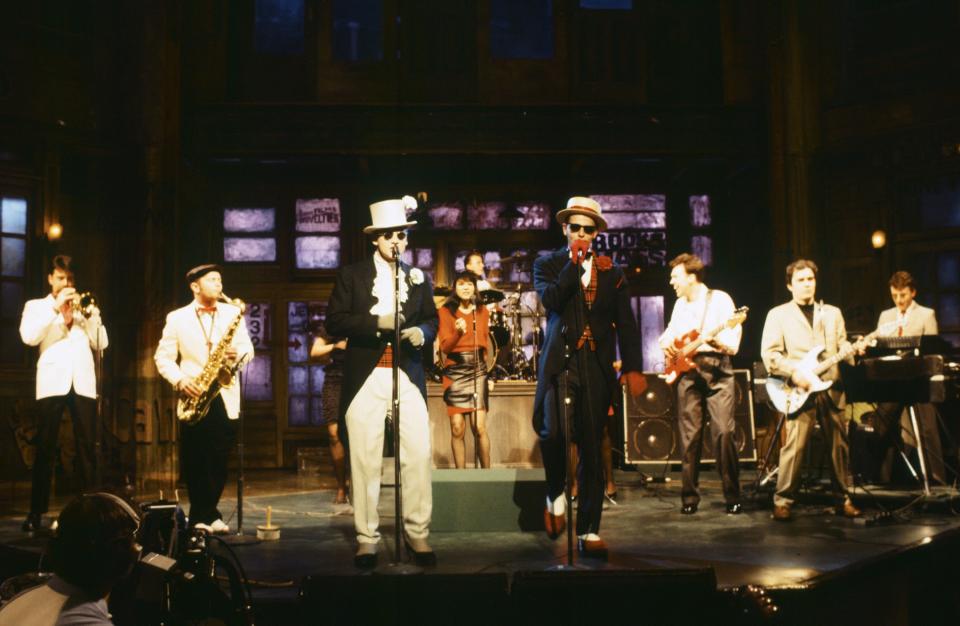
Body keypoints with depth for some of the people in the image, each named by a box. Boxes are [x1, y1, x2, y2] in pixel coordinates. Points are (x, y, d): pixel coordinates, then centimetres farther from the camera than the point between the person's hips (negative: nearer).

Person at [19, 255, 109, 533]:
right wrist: (55, 307, -8)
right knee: (45, 449, -3)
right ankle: (36, 513, 1)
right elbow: (29, 337, -7)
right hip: (52, 383, -2)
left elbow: (101, 344, 10)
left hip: (83, 384, 2)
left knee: (87, 447, -1)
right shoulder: (36, 306, 13)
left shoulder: (84, 307, 21)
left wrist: (88, 313, -2)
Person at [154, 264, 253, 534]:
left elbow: (248, 349, 8)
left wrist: (237, 357, -14)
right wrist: (180, 380, -12)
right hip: (194, 398, -1)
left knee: (219, 461, 4)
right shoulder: (177, 318, 4)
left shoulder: (233, 313, 10)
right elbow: (163, 357, 4)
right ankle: (207, 516, 12)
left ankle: (204, 516, 19)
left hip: (225, 397, 2)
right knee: (195, 462, 0)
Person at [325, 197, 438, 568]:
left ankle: (417, 533, 8)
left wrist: (422, 332, -8)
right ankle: (367, 538, 11)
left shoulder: (418, 278, 14)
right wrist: (376, 321, -16)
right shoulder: (351, 275, 6)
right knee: (365, 461, 1)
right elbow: (334, 321, -3)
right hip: (365, 379, -2)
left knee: (419, 457, -4)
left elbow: (433, 319, 15)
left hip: (408, 377, 2)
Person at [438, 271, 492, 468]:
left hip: (477, 370, 2)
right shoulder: (445, 311, 1)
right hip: (455, 372, -2)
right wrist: (458, 333, -25)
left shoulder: (482, 311, 12)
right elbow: (444, 346, -8)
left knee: (479, 427, -8)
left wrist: (483, 351, 4)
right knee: (457, 429, -4)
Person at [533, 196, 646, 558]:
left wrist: (633, 368, 2)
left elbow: (626, 324, 10)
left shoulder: (611, 272, 13)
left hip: (597, 369, 2)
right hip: (560, 363, -2)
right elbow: (550, 300, -11)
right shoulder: (548, 265, 9)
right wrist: (574, 263, -8)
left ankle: (588, 531, 10)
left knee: (592, 449, 3)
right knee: (554, 433, -20)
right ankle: (556, 494, 10)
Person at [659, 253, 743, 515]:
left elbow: (733, 346, -6)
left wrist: (712, 338, -24)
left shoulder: (720, 299, -2)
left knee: (724, 432, -12)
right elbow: (669, 333, 29)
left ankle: (732, 497, -2)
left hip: (717, 371, -5)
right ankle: (689, 497, 9)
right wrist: (667, 344, 7)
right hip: (687, 372, 5)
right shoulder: (680, 304, 16)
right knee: (689, 436, 2)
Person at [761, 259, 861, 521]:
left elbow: (841, 345, 14)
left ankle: (844, 498, 18)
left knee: (840, 445, 7)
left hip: (831, 388, 4)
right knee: (795, 446, -10)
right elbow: (769, 353, -2)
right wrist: (794, 373, -14)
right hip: (798, 391, -4)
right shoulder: (778, 314, 5)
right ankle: (783, 500, -2)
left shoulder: (832, 313, 19)